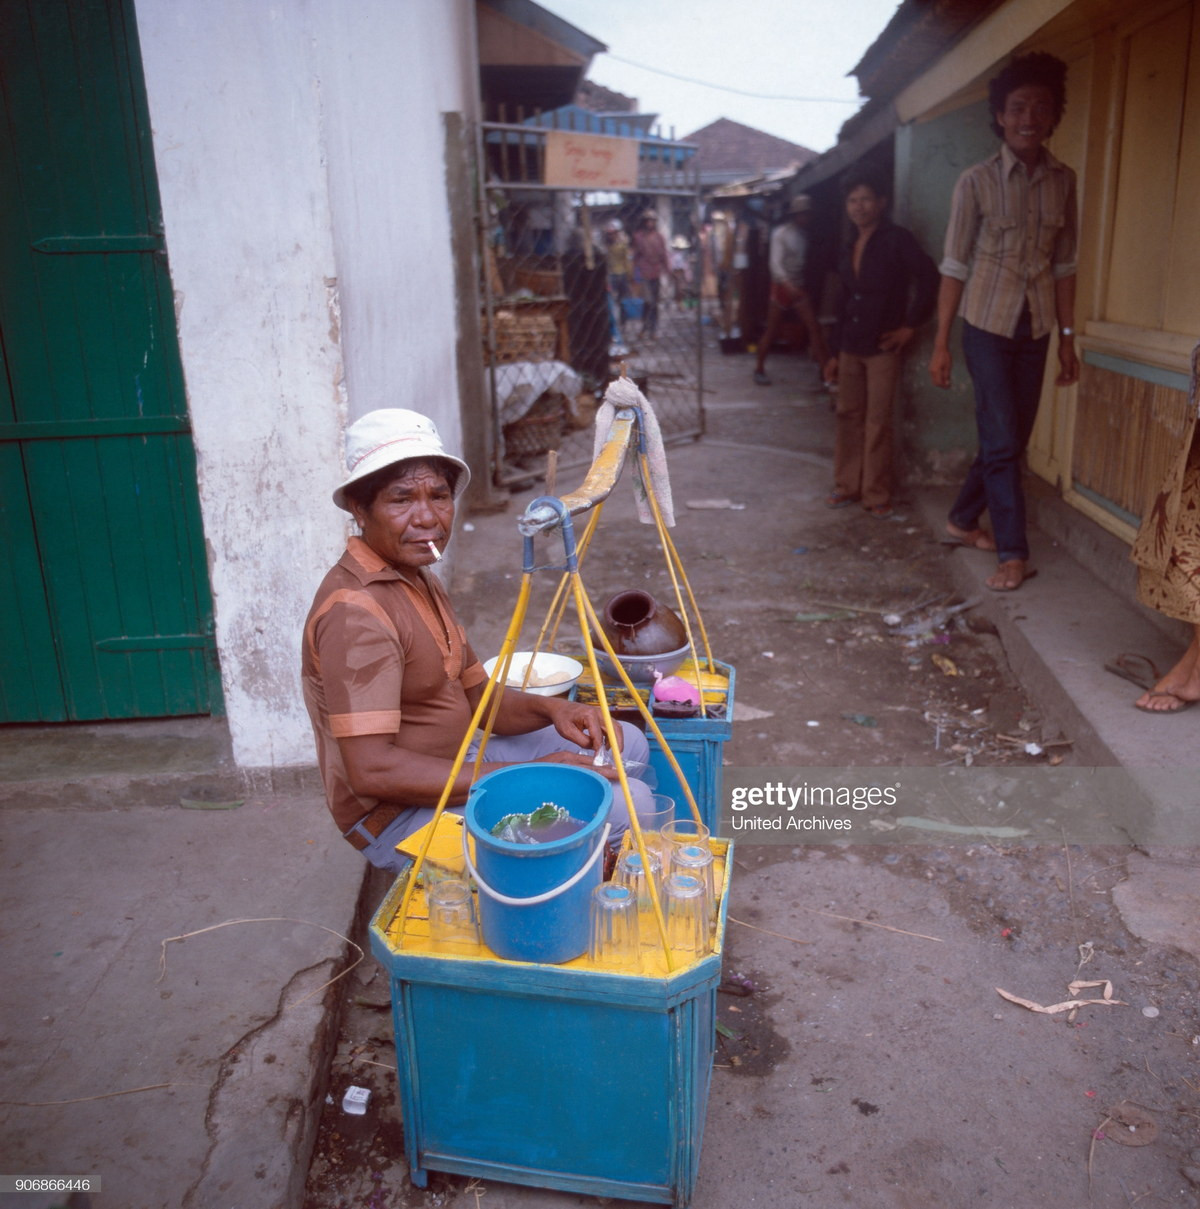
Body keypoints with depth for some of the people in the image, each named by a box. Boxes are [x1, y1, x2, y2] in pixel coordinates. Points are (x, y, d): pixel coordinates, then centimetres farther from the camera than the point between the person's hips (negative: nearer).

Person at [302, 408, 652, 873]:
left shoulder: (418, 580, 9)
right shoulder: (355, 611, -24)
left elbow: (478, 699, 13)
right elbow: (371, 771, -29)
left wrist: (549, 709, -9)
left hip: (452, 770, 10)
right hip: (398, 817, -10)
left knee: (625, 744, 13)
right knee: (628, 804, -21)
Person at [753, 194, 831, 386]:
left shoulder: (804, 234, 8)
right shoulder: (781, 233, -9)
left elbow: (804, 260, 14)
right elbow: (776, 262, -18)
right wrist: (788, 284, -32)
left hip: (799, 288, 5)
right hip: (781, 286, -5)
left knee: (814, 327, -7)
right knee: (772, 331, 3)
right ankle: (759, 369, 20)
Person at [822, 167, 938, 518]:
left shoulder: (896, 240, -8)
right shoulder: (850, 248, 12)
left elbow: (928, 276, -17)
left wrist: (910, 324, -15)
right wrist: (836, 352, 15)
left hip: (882, 347, -6)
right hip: (851, 347, 6)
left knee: (878, 422, -4)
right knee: (848, 415, 10)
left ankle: (876, 495, 3)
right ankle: (847, 486, 20)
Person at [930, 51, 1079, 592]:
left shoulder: (1063, 181, 5)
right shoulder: (977, 181, -7)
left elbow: (1063, 264, 10)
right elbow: (955, 264, -6)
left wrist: (1067, 336, 8)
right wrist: (941, 343, -8)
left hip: (1035, 328, 5)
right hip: (988, 325, -4)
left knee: (1013, 439, 9)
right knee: (1001, 441, -6)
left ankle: (963, 518, 29)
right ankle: (1013, 552, 0)